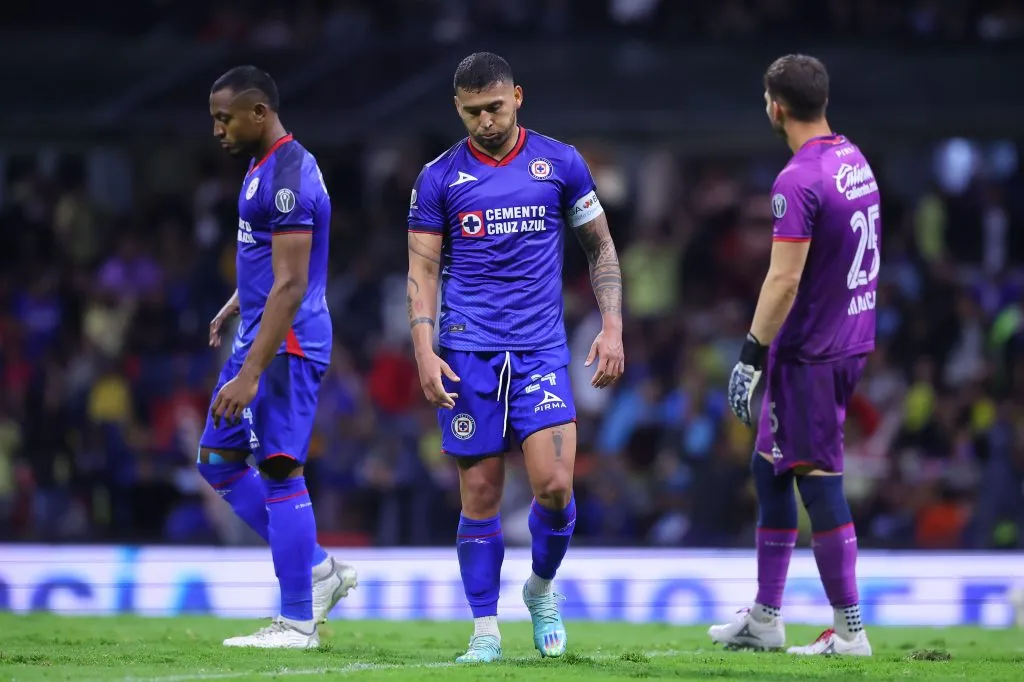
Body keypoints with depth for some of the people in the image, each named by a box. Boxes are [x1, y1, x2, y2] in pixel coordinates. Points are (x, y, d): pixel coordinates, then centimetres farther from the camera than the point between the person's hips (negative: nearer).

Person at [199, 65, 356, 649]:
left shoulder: (287, 178, -19)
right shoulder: (266, 167, 13)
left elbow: (290, 286, -24)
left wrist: (250, 373, -27)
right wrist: (235, 306, 35)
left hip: (285, 345, -11)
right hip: (260, 334, 11)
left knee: (278, 471, -7)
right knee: (219, 460, 12)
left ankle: (298, 622, -3)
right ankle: (318, 569, 17)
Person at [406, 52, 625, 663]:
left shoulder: (560, 163, 5)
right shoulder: (440, 177, 5)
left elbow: (601, 248, 12)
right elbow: (422, 270, 5)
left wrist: (613, 327, 2)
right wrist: (426, 352, -7)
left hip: (541, 349, 0)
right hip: (468, 354, 0)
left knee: (554, 484, -12)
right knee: (480, 495, -1)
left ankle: (542, 589, 15)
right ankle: (486, 631, 8)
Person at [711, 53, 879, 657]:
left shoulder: (798, 182, -19)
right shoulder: (855, 161, 9)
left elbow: (785, 279, -23)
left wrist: (752, 356, -18)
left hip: (809, 353, -9)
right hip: (852, 341, 9)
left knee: (819, 482, -5)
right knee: (769, 468, 17)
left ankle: (850, 630, -3)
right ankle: (765, 619, 21)